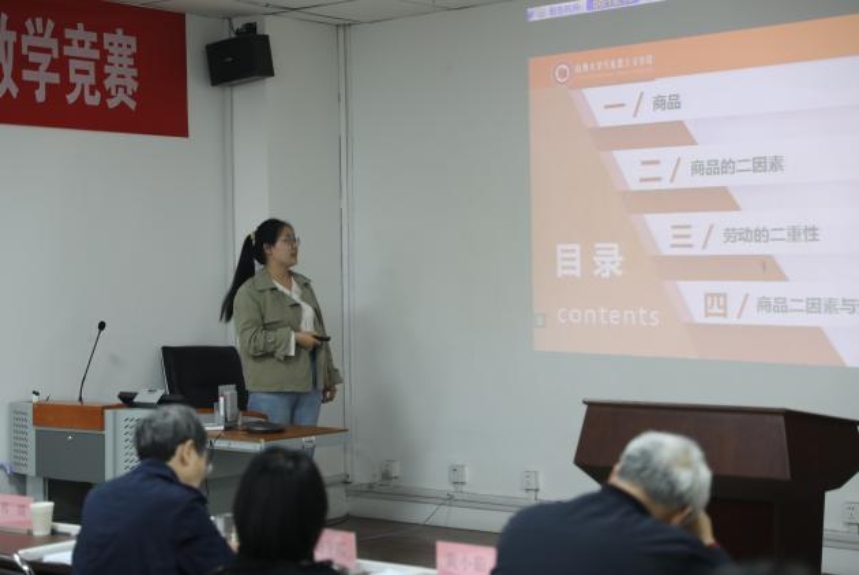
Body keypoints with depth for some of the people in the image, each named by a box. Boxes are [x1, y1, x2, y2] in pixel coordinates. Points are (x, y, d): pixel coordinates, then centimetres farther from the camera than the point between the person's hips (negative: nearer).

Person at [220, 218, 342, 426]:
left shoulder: (304, 285, 17)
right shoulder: (249, 292, -5)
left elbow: (320, 333, 19)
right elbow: (251, 341, -15)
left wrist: (329, 378, 17)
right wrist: (293, 338, -18)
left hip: (310, 386, 6)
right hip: (272, 389, -6)